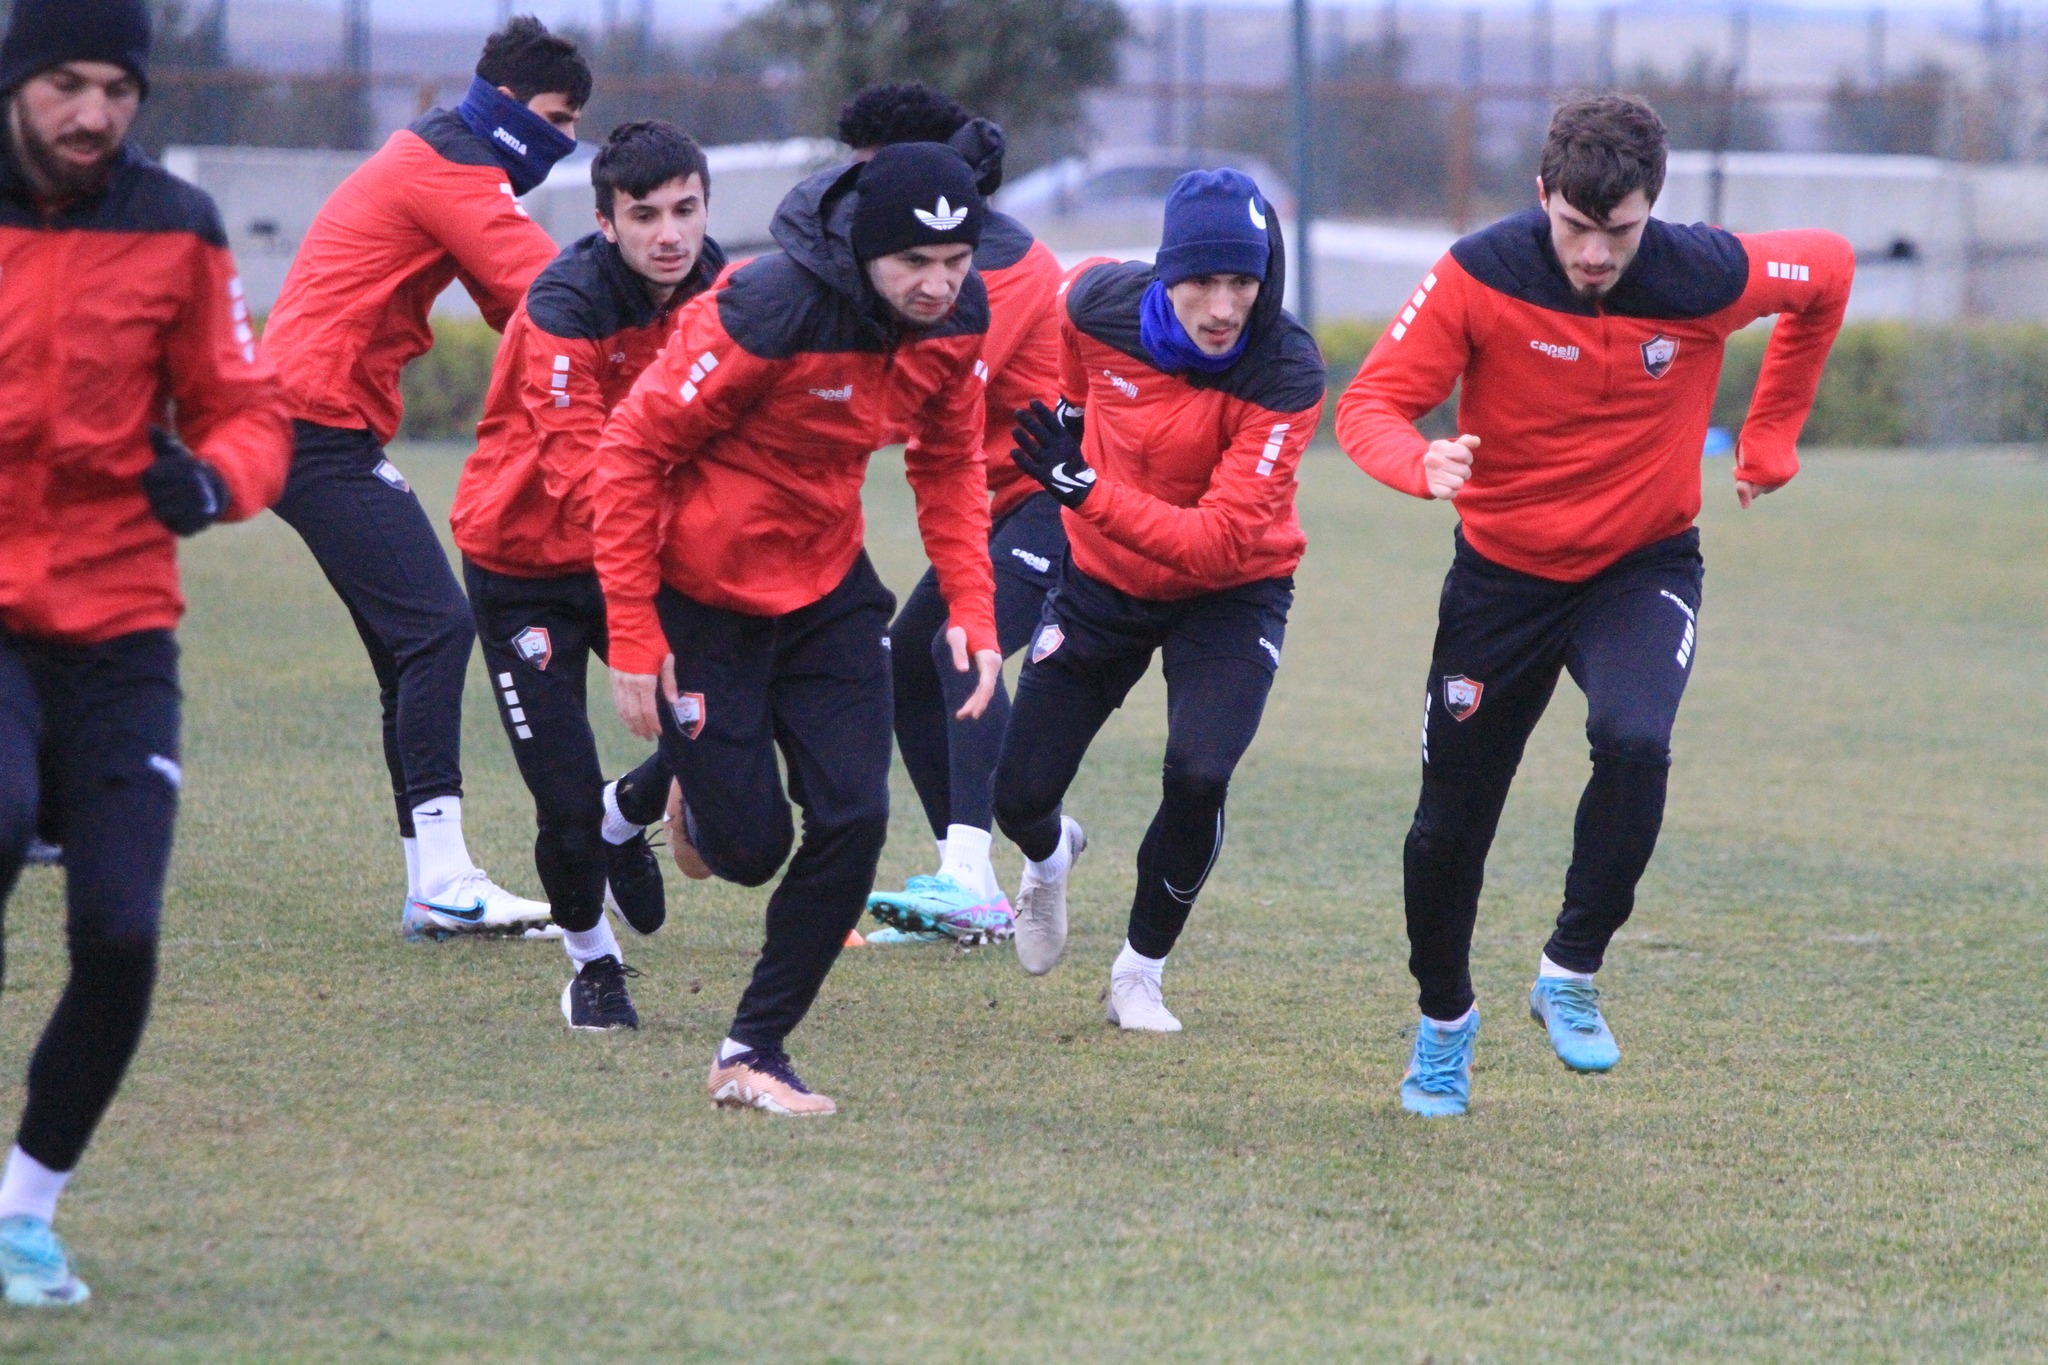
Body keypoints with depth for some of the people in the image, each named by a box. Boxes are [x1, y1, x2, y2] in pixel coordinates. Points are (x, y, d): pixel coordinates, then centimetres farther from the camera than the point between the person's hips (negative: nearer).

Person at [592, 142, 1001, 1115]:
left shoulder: (956, 318, -10)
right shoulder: (771, 313, -30)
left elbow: (949, 466, 9)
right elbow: (632, 450, -21)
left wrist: (972, 607, -3)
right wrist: (632, 635, -22)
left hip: (827, 586, 6)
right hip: (700, 590, -6)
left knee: (853, 821, -6)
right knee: (748, 847, -1)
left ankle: (753, 1053, 7)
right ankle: (704, 807, 37)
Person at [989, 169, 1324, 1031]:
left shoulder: (1284, 375, -30)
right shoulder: (1100, 303, -21)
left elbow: (1222, 542, -35)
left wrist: (1089, 491, -42)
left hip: (1229, 595, -3)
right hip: (1103, 580, 3)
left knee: (1198, 775, -26)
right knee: (1020, 796, 2)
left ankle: (1140, 974, 0)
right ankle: (1050, 857, 43)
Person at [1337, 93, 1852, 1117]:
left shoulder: (1706, 277, -18)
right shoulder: (1480, 276, -21)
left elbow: (1827, 272, 3)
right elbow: (1370, 402, -18)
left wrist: (1770, 437, 8)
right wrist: (1423, 463, -41)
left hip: (1644, 569, -1)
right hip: (1502, 572, 1)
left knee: (1634, 740, -31)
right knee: (1449, 823, 6)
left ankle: (1571, 976, -11)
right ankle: (1444, 1023, 33)